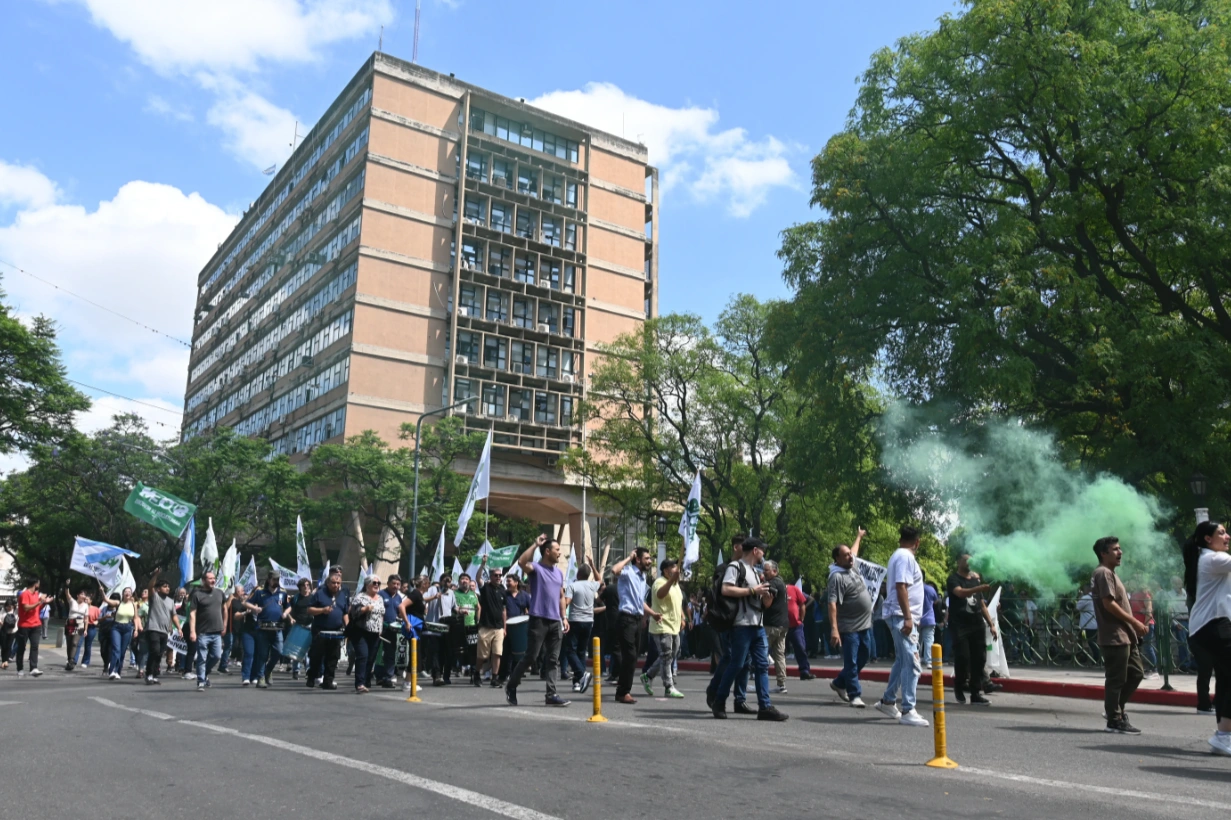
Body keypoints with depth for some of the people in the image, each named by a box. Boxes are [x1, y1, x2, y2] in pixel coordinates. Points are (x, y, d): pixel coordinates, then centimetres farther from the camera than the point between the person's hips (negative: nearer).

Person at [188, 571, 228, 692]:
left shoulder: (220, 593, 9)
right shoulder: (197, 594, -5)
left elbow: (224, 610, 19)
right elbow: (192, 614, -10)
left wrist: (224, 626, 15)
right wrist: (192, 631, -18)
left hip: (217, 633, 4)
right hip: (202, 633, -4)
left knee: (216, 656, 5)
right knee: (202, 659, 0)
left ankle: (205, 674, 29)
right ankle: (201, 682, 8)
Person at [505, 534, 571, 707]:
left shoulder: (559, 573, 16)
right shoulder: (536, 568, -5)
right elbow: (521, 562, -28)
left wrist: (564, 618, 14)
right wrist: (535, 544, -20)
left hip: (555, 621, 6)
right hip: (539, 619, -6)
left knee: (553, 659, 4)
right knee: (530, 656, -3)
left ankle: (551, 695, 5)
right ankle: (511, 686, 15)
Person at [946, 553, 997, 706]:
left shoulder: (976, 579, 19)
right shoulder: (954, 579, -1)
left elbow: (982, 604, 21)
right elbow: (960, 592, -24)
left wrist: (991, 624, 12)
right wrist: (979, 588, -40)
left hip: (977, 625, 6)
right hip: (960, 626, -6)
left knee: (979, 659, 1)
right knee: (962, 657, -11)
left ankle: (976, 694, 6)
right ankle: (960, 686, 13)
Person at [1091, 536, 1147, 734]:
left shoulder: (1109, 573, 20)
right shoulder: (1103, 572, -13)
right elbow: (1109, 603, -20)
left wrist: (1133, 626, 15)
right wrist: (1135, 622, -16)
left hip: (1125, 635, 10)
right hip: (1114, 636, -10)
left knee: (1136, 673, 14)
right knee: (1116, 679, -4)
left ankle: (1114, 708, 23)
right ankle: (1115, 720, 3)